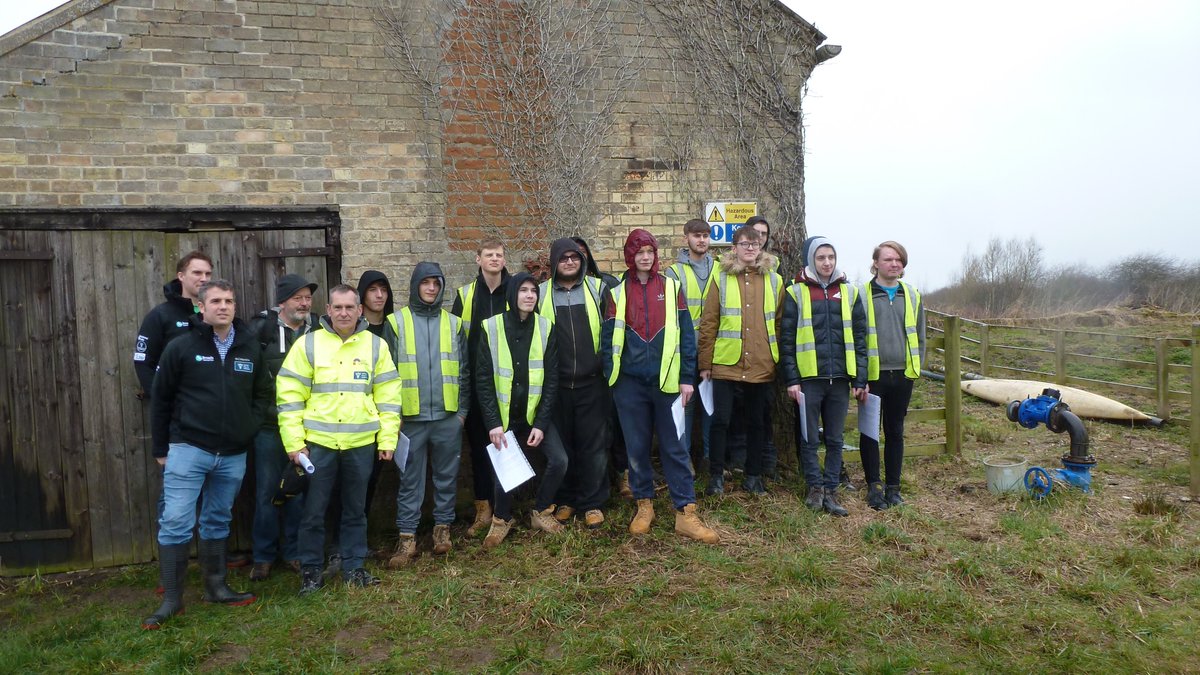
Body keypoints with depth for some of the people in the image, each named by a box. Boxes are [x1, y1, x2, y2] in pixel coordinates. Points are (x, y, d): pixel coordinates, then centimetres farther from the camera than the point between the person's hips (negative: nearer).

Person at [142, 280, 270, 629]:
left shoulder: (250, 348, 4)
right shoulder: (181, 347, -5)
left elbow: (263, 393, 14)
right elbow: (160, 400, 1)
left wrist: (250, 427, 2)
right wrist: (161, 449, 3)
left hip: (233, 455, 3)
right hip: (188, 449, -3)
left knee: (218, 522, 15)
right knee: (175, 522, -5)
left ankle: (216, 587, 27)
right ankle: (172, 598, 6)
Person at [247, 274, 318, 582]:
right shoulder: (263, 328, -5)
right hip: (269, 425, -2)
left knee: (299, 490, 10)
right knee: (267, 490, 6)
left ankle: (294, 552, 23)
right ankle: (263, 556, 19)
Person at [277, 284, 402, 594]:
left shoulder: (376, 345, 4)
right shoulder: (308, 344, -1)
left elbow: (388, 397, 5)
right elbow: (289, 397, -2)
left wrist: (387, 439, 1)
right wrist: (294, 443, -6)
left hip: (362, 443, 1)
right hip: (318, 442, -1)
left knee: (356, 510, 13)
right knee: (314, 511, 7)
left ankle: (353, 566, 27)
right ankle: (311, 571, 23)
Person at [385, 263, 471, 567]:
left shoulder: (453, 323, 7)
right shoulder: (397, 322, 2)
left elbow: (464, 370, 9)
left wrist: (463, 409, 4)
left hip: (448, 417, 2)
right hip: (411, 417, -1)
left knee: (447, 475, 10)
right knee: (410, 479, 4)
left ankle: (443, 526, 24)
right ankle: (407, 536, 11)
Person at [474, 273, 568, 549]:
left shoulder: (546, 328, -5)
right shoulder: (491, 327, -9)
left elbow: (551, 379, -4)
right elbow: (483, 379, -8)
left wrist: (541, 423, -11)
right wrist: (493, 423, -14)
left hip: (535, 413, 2)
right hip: (503, 416, -1)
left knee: (559, 460, -12)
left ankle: (541, 512, 15)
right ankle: (501, 520, 24)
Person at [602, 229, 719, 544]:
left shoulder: (671, 288, 4)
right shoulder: (617, 293, 5)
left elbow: (686, 335, 2)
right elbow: (608, 338, 6)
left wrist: (687, 378, -4)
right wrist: (611, 378, 0)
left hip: (666, 380, -1)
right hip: (630, 382, 1)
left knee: (674, 447, 2)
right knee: (636, 446, 8)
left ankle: (686, 513, 8)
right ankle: (644, 505, 23)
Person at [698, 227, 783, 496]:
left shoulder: (774, 280, 7)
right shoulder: (721, 279, 1)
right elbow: (708, 323, -1)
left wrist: (781, 360, 6)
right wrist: (705, 363, -3)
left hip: (762, 365, 2)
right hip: (725, 363, -2)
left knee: (757, 421, 11)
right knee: (720, 419, 1)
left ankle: (753, 475, 24)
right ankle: (716, 475, 15)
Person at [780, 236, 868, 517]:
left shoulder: (848, 292, 9)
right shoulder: (796, 293, 0)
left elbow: (859, 337, 9)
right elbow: (786, 339, -2)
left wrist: (860, 379, 3)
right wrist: (792, 379, -8)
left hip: (840, 378, 3)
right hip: (808, 378, -2)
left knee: (835, 439, 9)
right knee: (809, 439, 5)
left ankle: (830, 491, 18)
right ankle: (815, 486, 21)